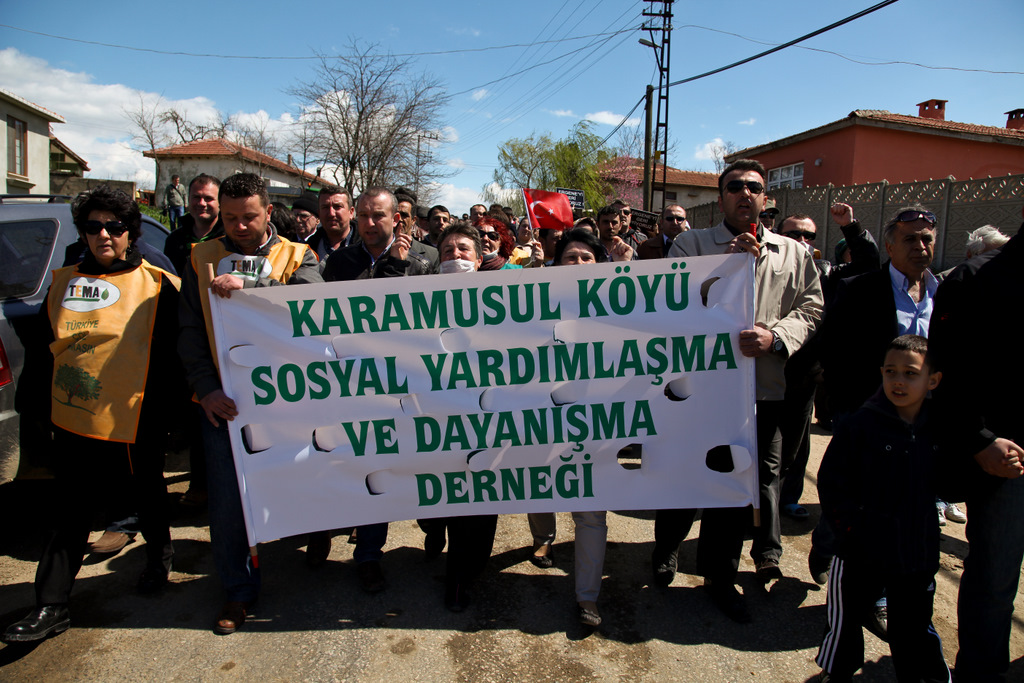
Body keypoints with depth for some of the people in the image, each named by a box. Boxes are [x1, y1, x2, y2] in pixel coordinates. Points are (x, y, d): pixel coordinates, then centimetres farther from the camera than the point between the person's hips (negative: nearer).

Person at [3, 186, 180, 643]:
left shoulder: (156, 286, -6)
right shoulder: (64, 283, 9)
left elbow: (171, 356, -8)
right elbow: (43, 349, 16)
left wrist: (160, 411, -11)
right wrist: (47, 399, 11)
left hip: (132, 425, -4)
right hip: (72, 423, 4)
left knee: (145, 499, 15)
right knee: (71, 512, 10)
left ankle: (158, 554, 42)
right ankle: (50, 607, 19)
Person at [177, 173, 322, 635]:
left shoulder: (296, 256, 5)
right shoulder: (202, 259, 9)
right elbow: (190, 333, 3)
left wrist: (247, 285, -28)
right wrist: (207, 388, -10)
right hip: (223, 402, 1)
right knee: (227, 501, 5)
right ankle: (238, 589, 24)